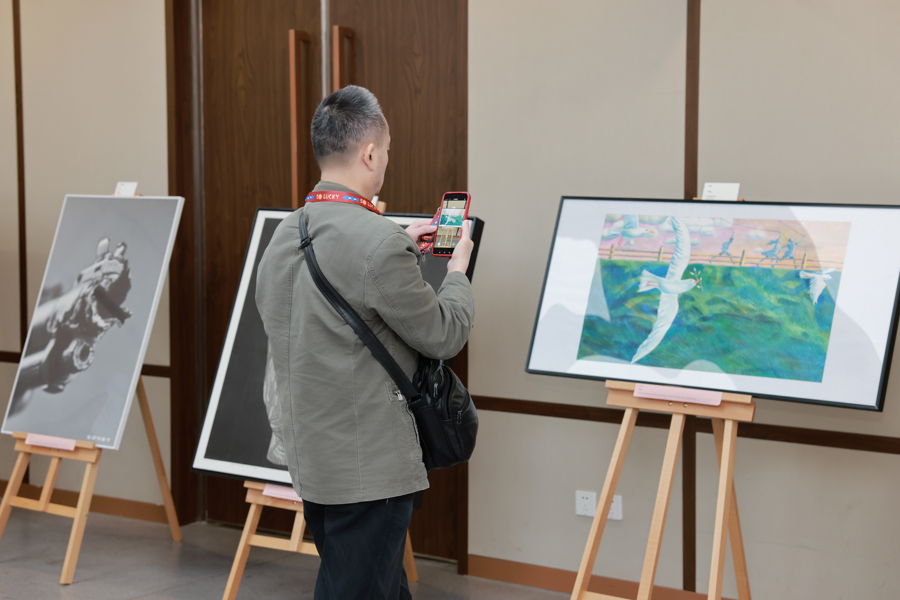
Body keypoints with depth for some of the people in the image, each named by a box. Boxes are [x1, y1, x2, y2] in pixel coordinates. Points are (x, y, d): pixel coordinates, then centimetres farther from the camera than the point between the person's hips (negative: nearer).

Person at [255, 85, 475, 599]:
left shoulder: (285, 234, 5)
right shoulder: (380, 241, -21)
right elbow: (444, 335, -11)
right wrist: (458, 268, 7)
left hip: (308, 457, 9)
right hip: (367, 468, -9)